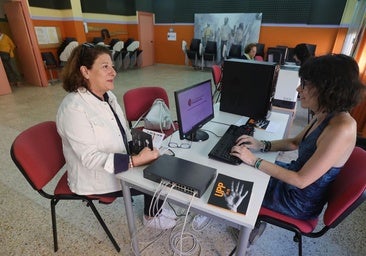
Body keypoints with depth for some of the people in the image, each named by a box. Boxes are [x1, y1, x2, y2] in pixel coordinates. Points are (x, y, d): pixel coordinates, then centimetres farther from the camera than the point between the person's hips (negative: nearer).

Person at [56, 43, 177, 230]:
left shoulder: (107, 95, 0)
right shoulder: (73, 109, -26)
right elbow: (90, 157, -28)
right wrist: (136, 160, -33)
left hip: (121, 163, 7)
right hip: (96, 177, -7)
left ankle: (155, 209, 22)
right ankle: (152, 217, 24)